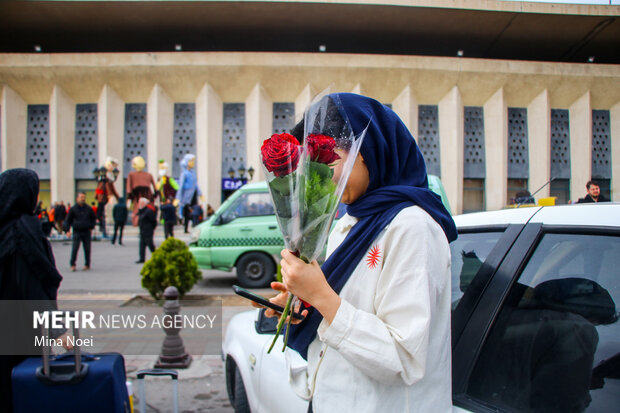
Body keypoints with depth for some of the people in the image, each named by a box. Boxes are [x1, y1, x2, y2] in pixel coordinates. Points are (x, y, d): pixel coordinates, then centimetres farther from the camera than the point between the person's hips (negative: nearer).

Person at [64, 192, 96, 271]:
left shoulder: (88, 209, 7)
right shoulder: (73, 209, 2)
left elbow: (94, 218, 20)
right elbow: (67, 220, 5)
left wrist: (91, 227, 7)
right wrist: (67, 230, -6)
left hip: (87, 232, 2)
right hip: (77, 232, -2)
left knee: (87, 249, 4)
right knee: (75, 248, -7)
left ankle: (87, 265, 13)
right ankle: (72, 264, 4)